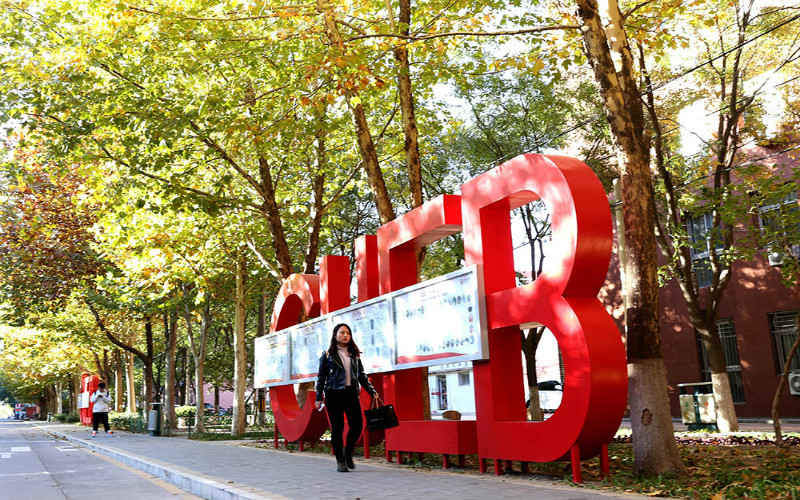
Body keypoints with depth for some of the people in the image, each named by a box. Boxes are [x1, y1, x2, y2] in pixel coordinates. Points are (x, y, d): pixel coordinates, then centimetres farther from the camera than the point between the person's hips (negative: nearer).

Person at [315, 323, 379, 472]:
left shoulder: (354, 355, 15)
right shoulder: (328, 355, 4)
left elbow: (362, 375, 18)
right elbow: (321, 377, 4)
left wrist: (372, 391, 9)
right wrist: (319, 397, -2)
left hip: (351, 393, 3)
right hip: (333, 394, -3)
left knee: (357, 425, -5)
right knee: (337, 428, -2)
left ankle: (348, 452, 21)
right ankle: (340, 460, 11)